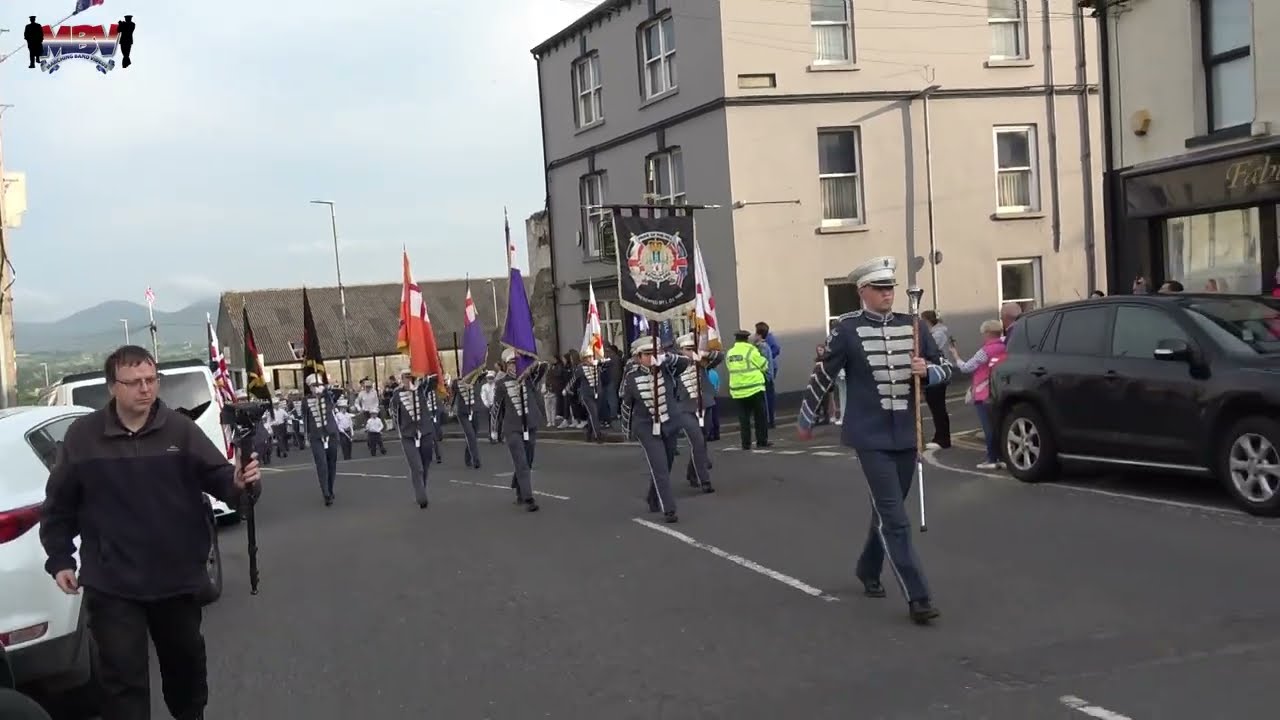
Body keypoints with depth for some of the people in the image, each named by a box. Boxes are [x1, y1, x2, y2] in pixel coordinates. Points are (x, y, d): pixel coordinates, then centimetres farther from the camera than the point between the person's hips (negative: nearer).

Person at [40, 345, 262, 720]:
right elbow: (58, 505, 5)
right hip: (111, 583, -2)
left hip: (177, 576, 2)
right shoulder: (82, 435, -5)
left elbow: (217, 475, -11)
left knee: (185, 661, 22)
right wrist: (60, 559, 3)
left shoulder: (180, 428, -6)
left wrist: (239, 481, -33)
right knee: (123, 676, 0)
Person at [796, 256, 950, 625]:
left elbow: (945, 368, 11)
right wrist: (805, 419, 9)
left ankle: (868, 570, 40)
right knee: (894, 518, -9)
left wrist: (927, 370, -12)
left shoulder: (913, 325, 4)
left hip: (907, 435, 5)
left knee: (887, 511, 18)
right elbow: (823, 375, 1)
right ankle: (917, 597, -7)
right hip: (871, 437, -5)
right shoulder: (848, 329, -8)